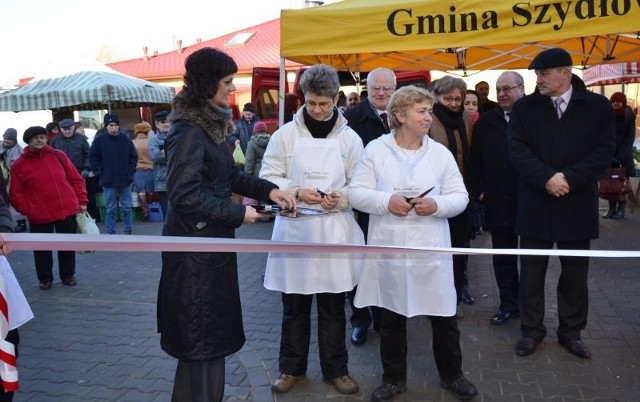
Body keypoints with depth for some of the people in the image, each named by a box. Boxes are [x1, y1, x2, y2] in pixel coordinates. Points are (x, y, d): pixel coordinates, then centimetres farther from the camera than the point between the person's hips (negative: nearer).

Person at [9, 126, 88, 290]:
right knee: (42, 249, 7)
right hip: (40, 216, -1)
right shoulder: (19, 165, 0)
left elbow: (76, 179, 7)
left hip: (67, 211, 1)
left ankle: (68, 275, 27)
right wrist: (27, 210, -7)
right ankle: (45, 278, 24)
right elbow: (15, 193, 2)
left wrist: (82, 201, 3)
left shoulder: (58, 156, 5)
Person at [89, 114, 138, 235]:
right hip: (108, 182, -1)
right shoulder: (99, 140, -4)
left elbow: (134, 157, 8)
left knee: (127, 208, 9)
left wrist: (130, 172, 2)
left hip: (125, 180, 1)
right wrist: (100, 174, -5)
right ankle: (110, 233, 13)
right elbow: (93, 158, 0)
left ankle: (129, 232, 19)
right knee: (110, 209, 6)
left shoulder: (125, 139, -1)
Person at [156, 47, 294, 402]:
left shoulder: (210, 123, 10)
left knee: (214, 332, 19)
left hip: (212, 241, 10)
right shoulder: (189, 130, -19)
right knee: (200, 338, 3)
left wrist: (269, 190, 4)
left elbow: (229, 175, 17)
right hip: (195, 246, -9)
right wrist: (238, 214, -18)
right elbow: (185, 194, -25)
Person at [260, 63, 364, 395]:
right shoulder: (286, 134, -1)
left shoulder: (349, 138, 1)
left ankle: (335, 369, 26)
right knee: (294, 306, 12)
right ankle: (291, 367, 28)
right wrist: (296, 192, -15)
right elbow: (268, 177, 0)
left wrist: (341, 198, -16)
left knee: (333, 306, 11)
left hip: (334, 230, 0)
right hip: (294, 228, 0)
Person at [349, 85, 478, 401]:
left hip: (430, 249, 1)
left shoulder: (440, 153, 2)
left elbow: (460, 197, 2)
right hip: (388, 249, 0)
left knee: (444, 316, 9)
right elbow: (356, 193, -3)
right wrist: (386, 201, -19)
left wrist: (436, 205, -17)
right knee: (391, 318, 13)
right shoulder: (375, 149, -1)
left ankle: (451, 374, 32)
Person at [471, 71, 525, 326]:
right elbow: (476, 159, 8)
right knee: (503, 257, 10)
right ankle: (509, 304, 23)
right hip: (498, 201, 4)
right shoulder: (486, 122, 7)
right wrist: (482, 190, 2)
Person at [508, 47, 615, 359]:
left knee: (575, 273, 11)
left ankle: (571, 331, 26)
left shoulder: (598, 106, -1)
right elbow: (517, 150, -7)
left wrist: (569, 178, -18)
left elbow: (603, 152, -6)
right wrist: (547, 178, -20)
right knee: (531, 272, 8)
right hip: (536, 204, 0)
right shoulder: (524, 107, 2)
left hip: (577, 205, 0)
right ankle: (531, 330, 22)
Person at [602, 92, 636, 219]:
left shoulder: (629, 117, -3)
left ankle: (621, 209, 6)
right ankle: (612, 208, 4)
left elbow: (630, 138, -6)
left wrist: (619, 156, -16)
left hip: (624, 154, -1)